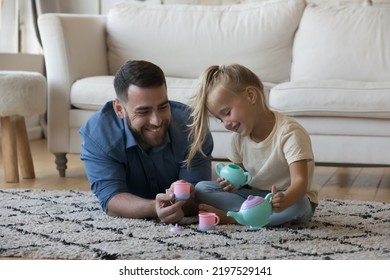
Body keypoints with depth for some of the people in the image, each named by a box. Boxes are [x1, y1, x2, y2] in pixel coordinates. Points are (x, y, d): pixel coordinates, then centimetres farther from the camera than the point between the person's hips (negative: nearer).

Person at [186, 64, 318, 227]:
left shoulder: (289, 133, -21)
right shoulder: (239, 138, 1)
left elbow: (299, 182, -30)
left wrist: (284, 200, -53)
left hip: (291, 197, -6)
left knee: (297, 205, -41)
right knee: (201, 188, -10)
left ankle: (230, 216, -26)